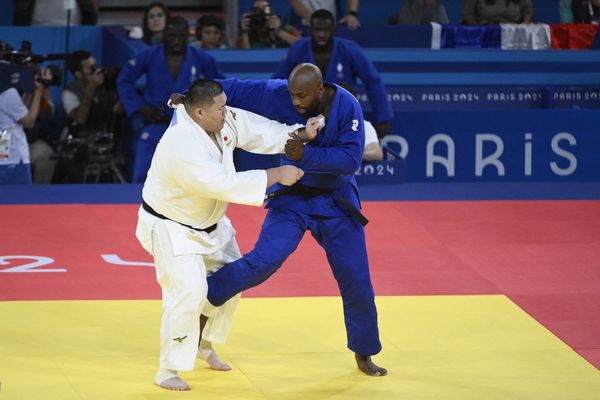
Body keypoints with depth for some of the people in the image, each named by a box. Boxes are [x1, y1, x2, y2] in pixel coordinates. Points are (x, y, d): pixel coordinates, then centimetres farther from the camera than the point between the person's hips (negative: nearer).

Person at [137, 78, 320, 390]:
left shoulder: (223, 121, -12)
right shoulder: (182, 148, -37)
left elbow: (259, 131, -3)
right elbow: (227, 184, -39)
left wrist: (300, 134, -18)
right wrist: (276, 175, -35)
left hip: (207, 223, 9)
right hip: (171, 227, -9)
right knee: (189, 292, -21)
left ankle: (204, 345, 40)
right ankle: (167, 372, -9)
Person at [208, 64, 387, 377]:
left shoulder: (346, 107, -20)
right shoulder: (278, 95, -17)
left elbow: (351, 158, -25)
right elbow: (234, 89, -14)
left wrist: (307, 155, -37)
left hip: (336, 201, 1)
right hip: (292, 196, 0)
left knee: (356, 279, 8)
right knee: (264, 260, -21)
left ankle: (364, 354, 26)